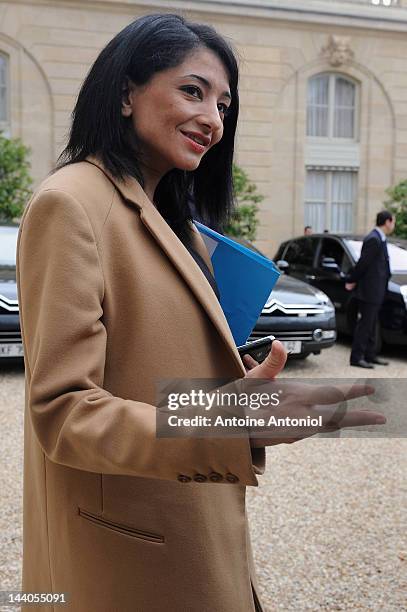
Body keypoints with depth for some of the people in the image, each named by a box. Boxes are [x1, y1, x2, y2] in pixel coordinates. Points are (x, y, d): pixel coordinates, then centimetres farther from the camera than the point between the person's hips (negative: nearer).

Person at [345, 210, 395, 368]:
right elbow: (363, 262, -17)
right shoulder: (374, 239, -18)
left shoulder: (378, 239, 13)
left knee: (371, 325, 15)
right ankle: (356, 357, 1)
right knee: (364, 324, -4)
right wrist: (351, 281, -8)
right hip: (369, 290, -10)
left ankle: (370, 355, 24)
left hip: (375, 291, 10)